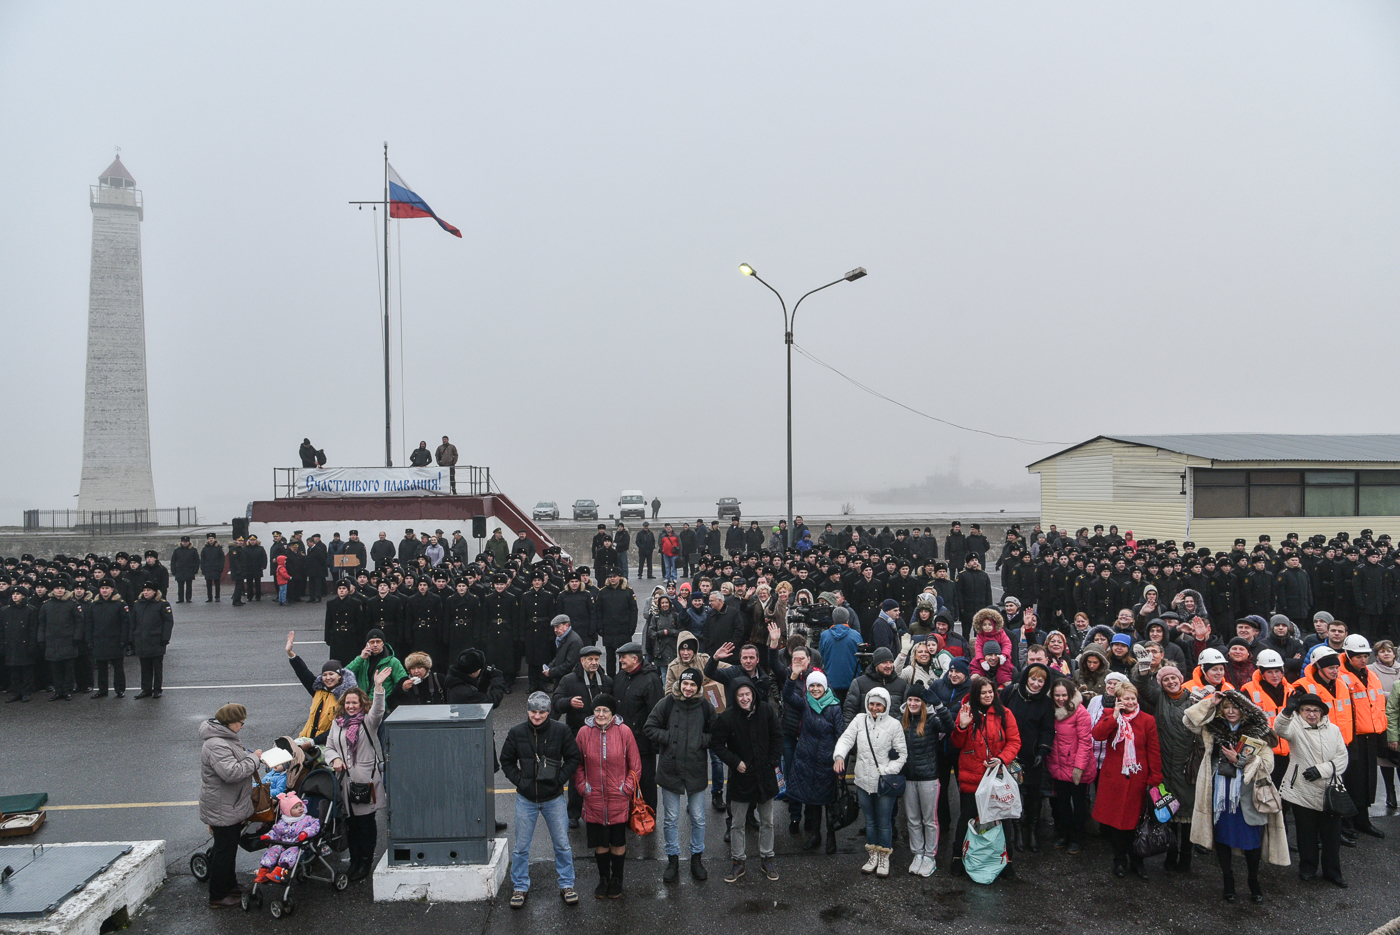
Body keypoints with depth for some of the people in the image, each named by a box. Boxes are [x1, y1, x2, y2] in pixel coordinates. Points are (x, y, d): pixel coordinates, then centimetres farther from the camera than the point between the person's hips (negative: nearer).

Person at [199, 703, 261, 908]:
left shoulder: (224, 738, 9)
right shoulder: (216, 745, -26)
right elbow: (231, 772, -35)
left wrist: (251, 757, 9)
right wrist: (253, 758, -23)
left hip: (231, 808, 11)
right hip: (223, 810, -11)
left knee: (228, 849, 21)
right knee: (224, 851, 2)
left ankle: (230, 887, 34)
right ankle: (218, 897, 14)